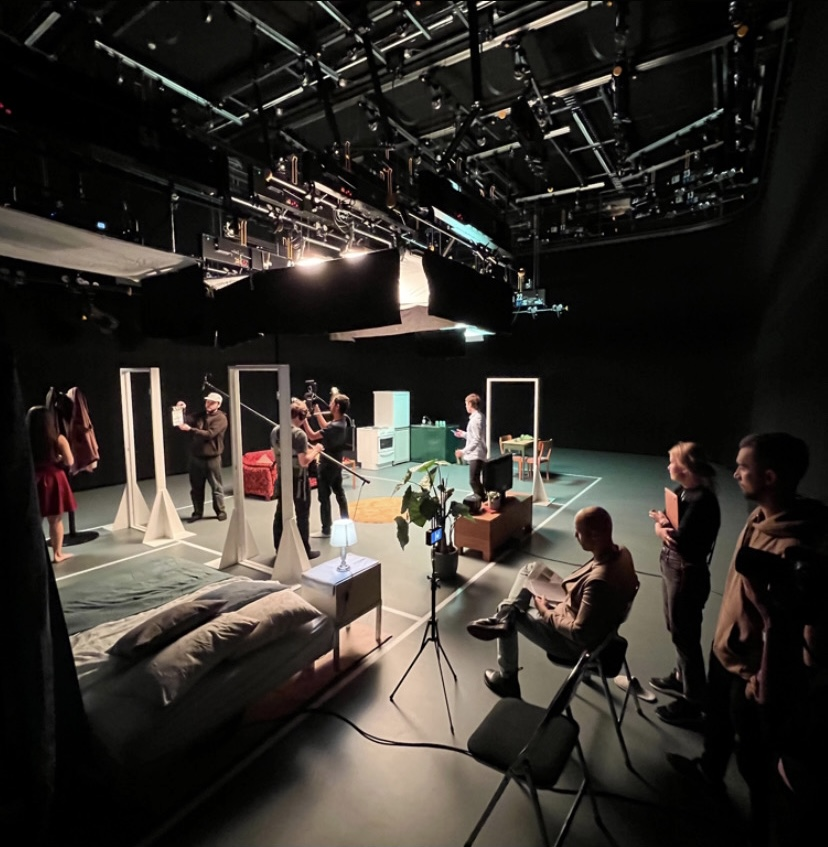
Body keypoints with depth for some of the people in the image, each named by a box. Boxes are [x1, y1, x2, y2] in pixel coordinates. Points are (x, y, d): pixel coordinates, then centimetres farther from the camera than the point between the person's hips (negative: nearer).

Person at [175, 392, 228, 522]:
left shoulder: (221, 418, -8)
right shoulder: (199, 416, 10)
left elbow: (209, 434, -20)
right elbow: (185, 421, 0)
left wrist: (190, 429, -24)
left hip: (212, 458, -5)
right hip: (196, 457, 5)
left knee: (216, 487, 4)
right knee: (196, 487, 12)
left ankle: (221, 511, 16)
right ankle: (197, 512, 23)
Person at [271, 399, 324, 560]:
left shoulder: (275, 431, 3)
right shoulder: (299, 434, -21)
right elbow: (304, 462, -23)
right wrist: (315, 450, -6)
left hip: (283, 477, 7)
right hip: (298, 479, -7)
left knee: (281, 513, 15)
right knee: (302, 515, 4)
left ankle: (279, 548, 26)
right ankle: (305, 551, 13)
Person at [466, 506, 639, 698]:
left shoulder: (599, 582, -39)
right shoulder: (621, 553, -12)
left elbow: (579, 634, -31)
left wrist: (546, 613, -16)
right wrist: (566, 587, -1)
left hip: (573, 643, -8)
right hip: (580, 614, 9)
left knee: (512, 618, 11)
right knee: (530, 570, 8)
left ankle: (506, 679, 28)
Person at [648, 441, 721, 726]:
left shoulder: (702, 501, -26)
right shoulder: (683, 492, 3)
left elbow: (681, 543, -27)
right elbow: (662, 521, 5)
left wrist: (664, 524, -10)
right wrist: (662, 528, -17)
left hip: (687, 576, -9)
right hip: (673, 569, 9)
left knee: (685, 636, 6)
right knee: (677, 630, 24)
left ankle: (693, 702, 24)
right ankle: (681, 677, 45)